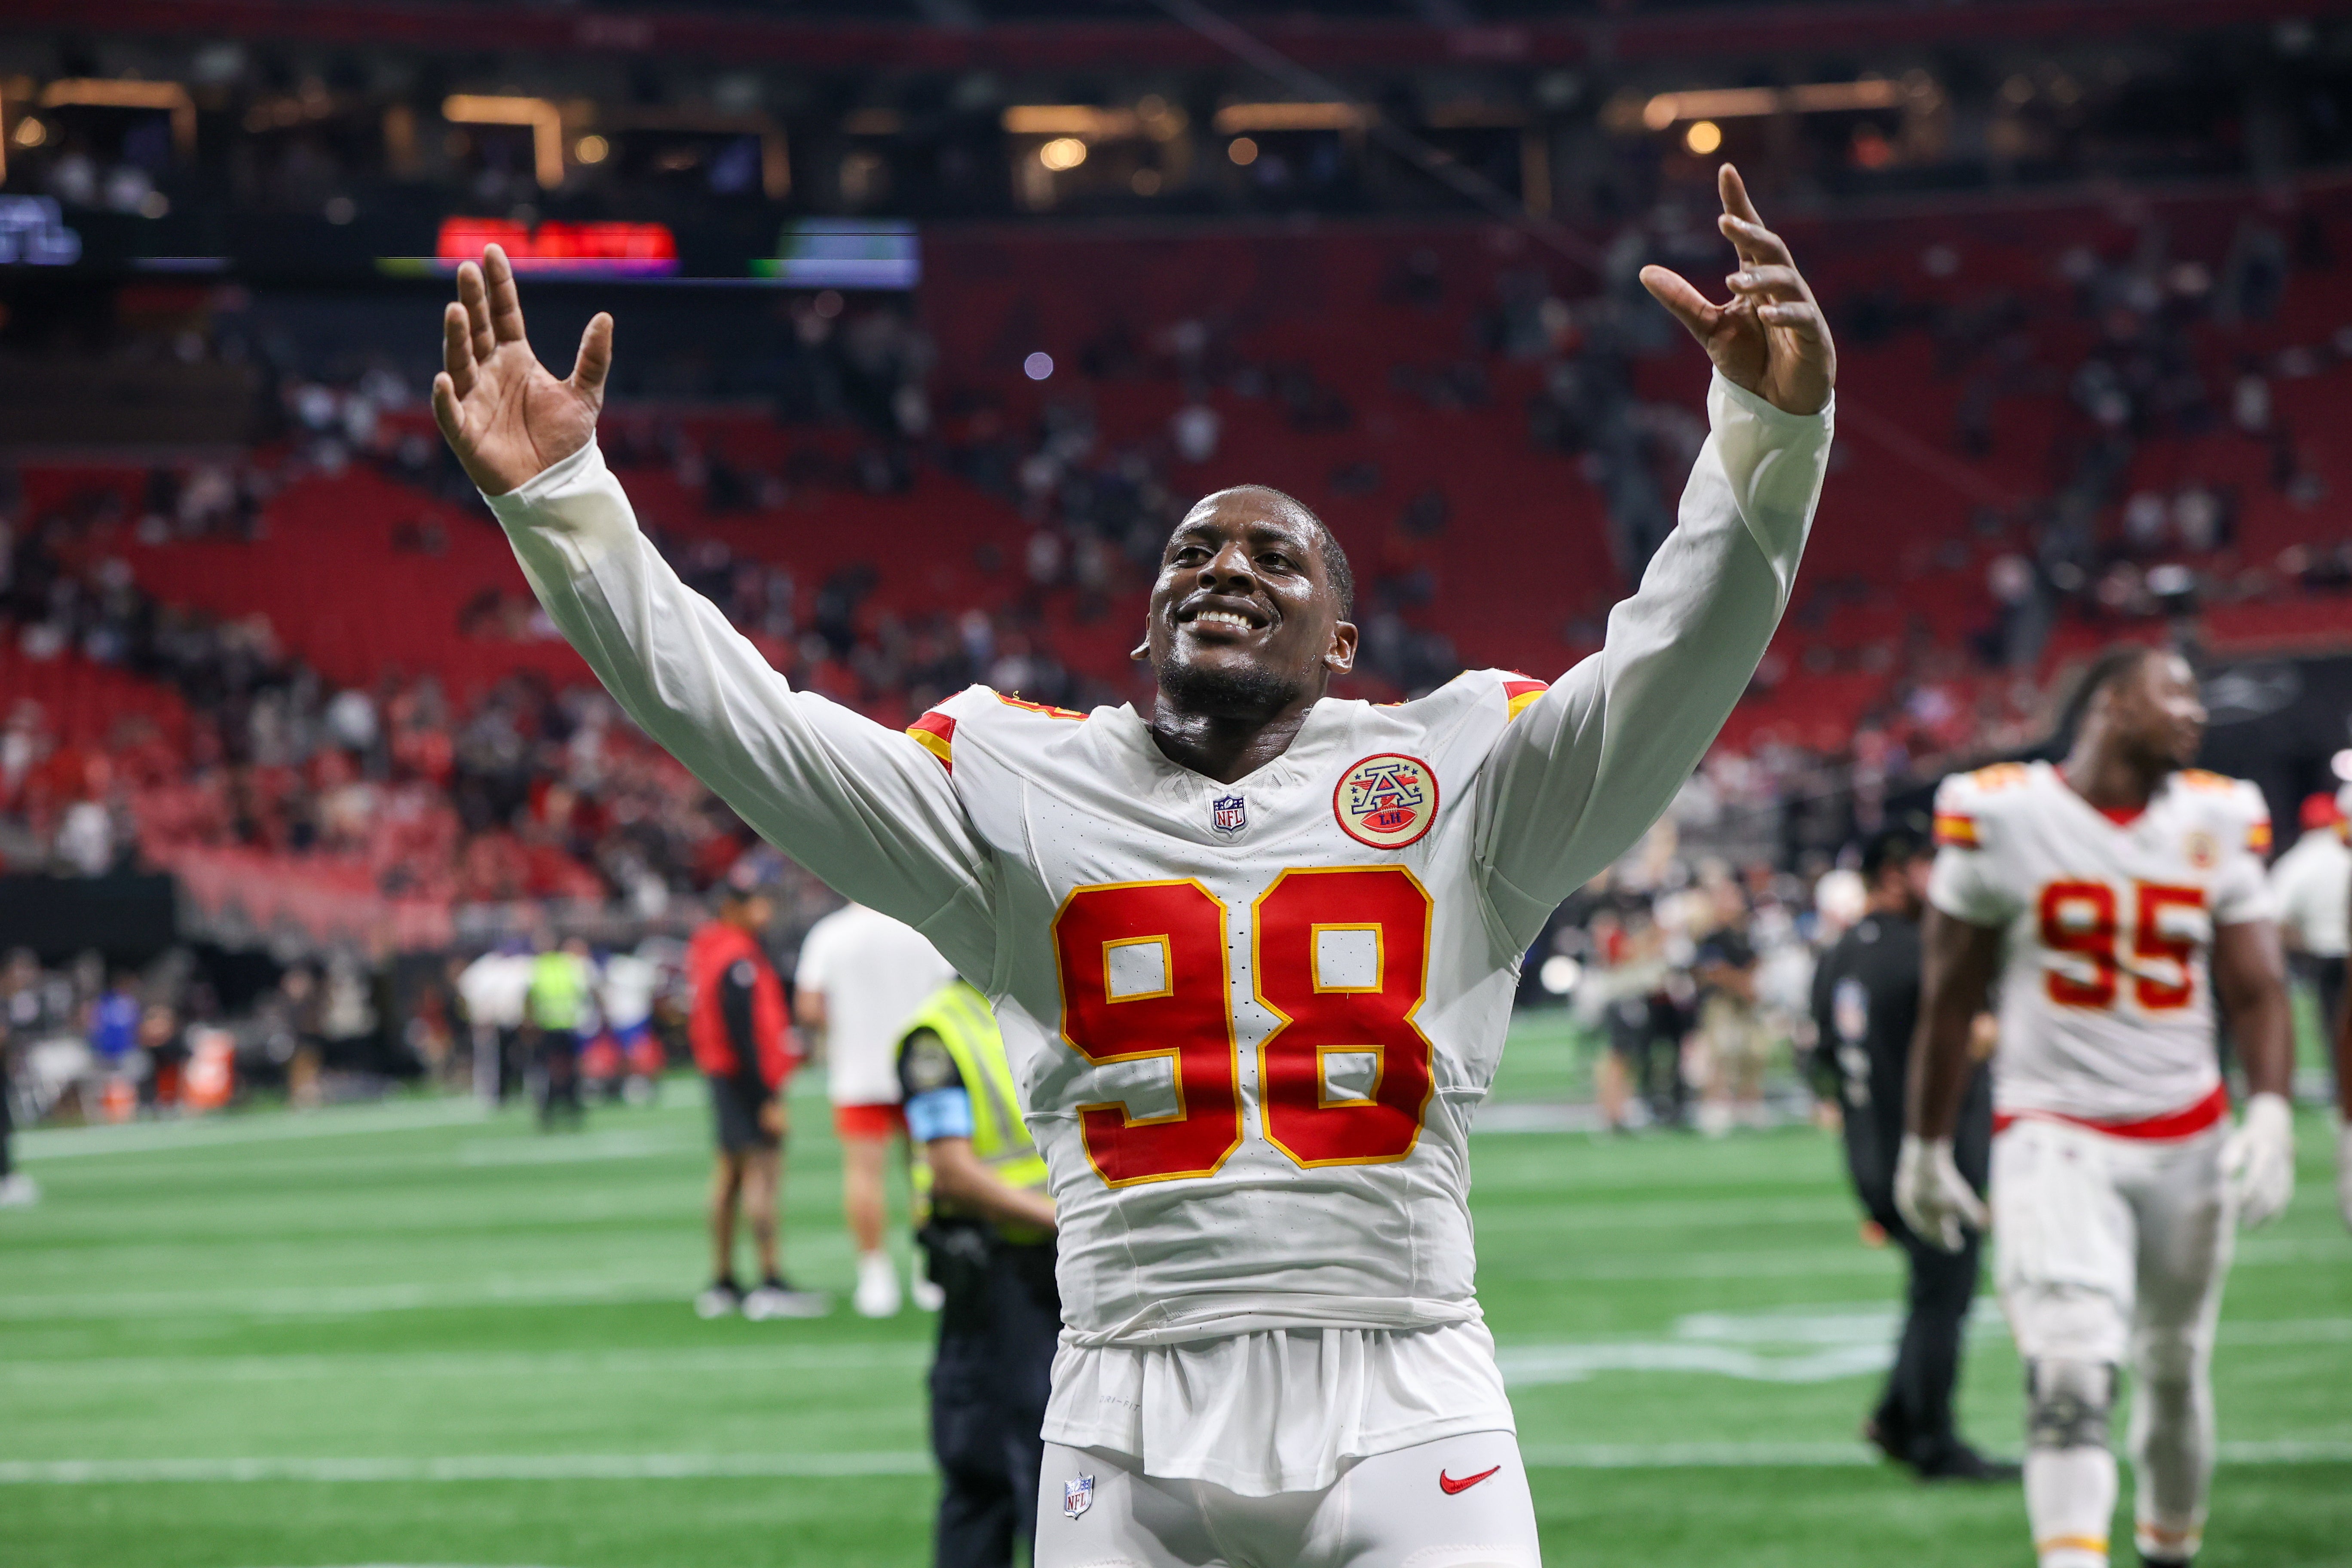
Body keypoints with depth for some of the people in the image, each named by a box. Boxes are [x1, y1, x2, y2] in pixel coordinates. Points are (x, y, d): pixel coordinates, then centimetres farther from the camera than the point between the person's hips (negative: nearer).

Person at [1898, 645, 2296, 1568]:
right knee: (2071, 1372, -19)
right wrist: (1926, 1147, 7)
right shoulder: (2000, 817, -7)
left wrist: (2271, 1111, -13)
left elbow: (2258, 989, 4)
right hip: (2055, 1132, -4)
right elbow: (1949, 1000, 2)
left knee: (2176, 1366, 14)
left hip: (2188, 1141, 4)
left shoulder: (2220, 824, 4)